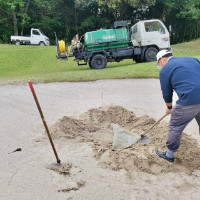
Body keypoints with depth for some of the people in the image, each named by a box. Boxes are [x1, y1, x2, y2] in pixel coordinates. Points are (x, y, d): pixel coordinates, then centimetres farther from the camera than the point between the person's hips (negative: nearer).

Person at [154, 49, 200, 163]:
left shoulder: (165, 70, 3)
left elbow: (167, 94, 9)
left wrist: (169, 108, 26)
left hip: (190, 101, -6)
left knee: (175, 128, 12)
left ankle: (169, 155, 27)